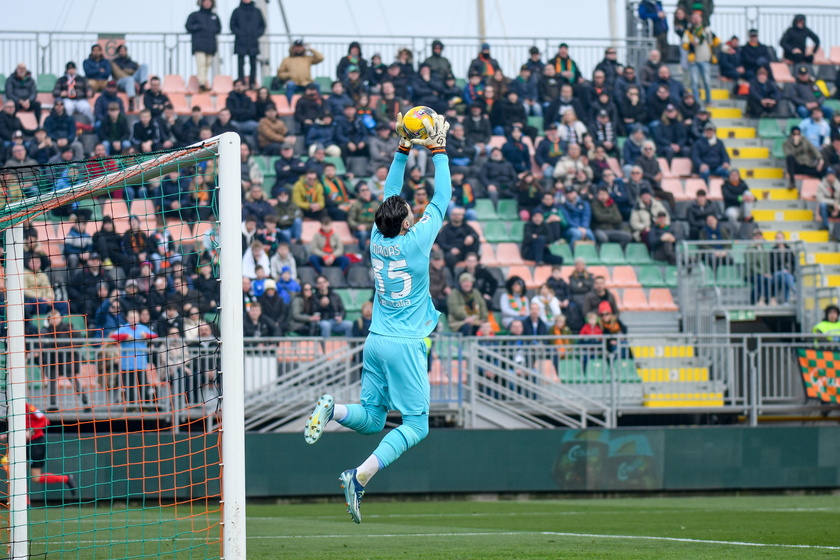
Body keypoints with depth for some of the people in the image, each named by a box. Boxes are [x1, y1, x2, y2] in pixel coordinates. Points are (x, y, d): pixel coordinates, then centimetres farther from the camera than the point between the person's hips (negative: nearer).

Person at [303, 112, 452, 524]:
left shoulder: (377, 239, 3)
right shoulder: (415, 242, -12)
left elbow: (391, 195, 17)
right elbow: (442, 197, -3)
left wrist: (403, 150, 19)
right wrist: (438, 150, 5)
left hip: (376, 341, 6)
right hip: (405, 346, -6)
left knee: (371, 419, 16)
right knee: (415, 424, -3)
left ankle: (331, 409, -14)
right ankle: (361, 476, -20)